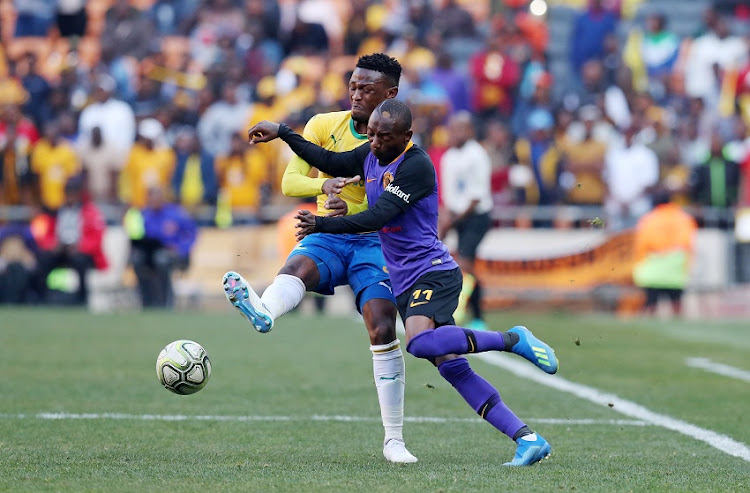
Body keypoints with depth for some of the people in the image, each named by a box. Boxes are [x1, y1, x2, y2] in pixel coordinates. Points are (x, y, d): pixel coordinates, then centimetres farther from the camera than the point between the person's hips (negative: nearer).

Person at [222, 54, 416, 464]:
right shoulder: (325, 126, 4)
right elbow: (290, 182, -3)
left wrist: (352, 211, -25)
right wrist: (324, 184, -25)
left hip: (373, 242, -1)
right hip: (326, 238, 1)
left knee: (383, 331, -17)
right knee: (297, 267, -34)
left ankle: (394, 439, -8)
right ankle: (261, 312, -71)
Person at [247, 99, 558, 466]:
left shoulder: (416, 165, -15)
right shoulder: (370, 156, 11)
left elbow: (378, 217, -21)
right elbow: (329, 163, 26)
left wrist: (321, 224, -24)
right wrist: (282, 132, 23)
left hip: (432, 272, -8)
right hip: (404, 282, 8)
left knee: (420, 342, -33)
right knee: (451, 367, -3)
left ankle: (512, 340, -16)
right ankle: (528, 440, -5)